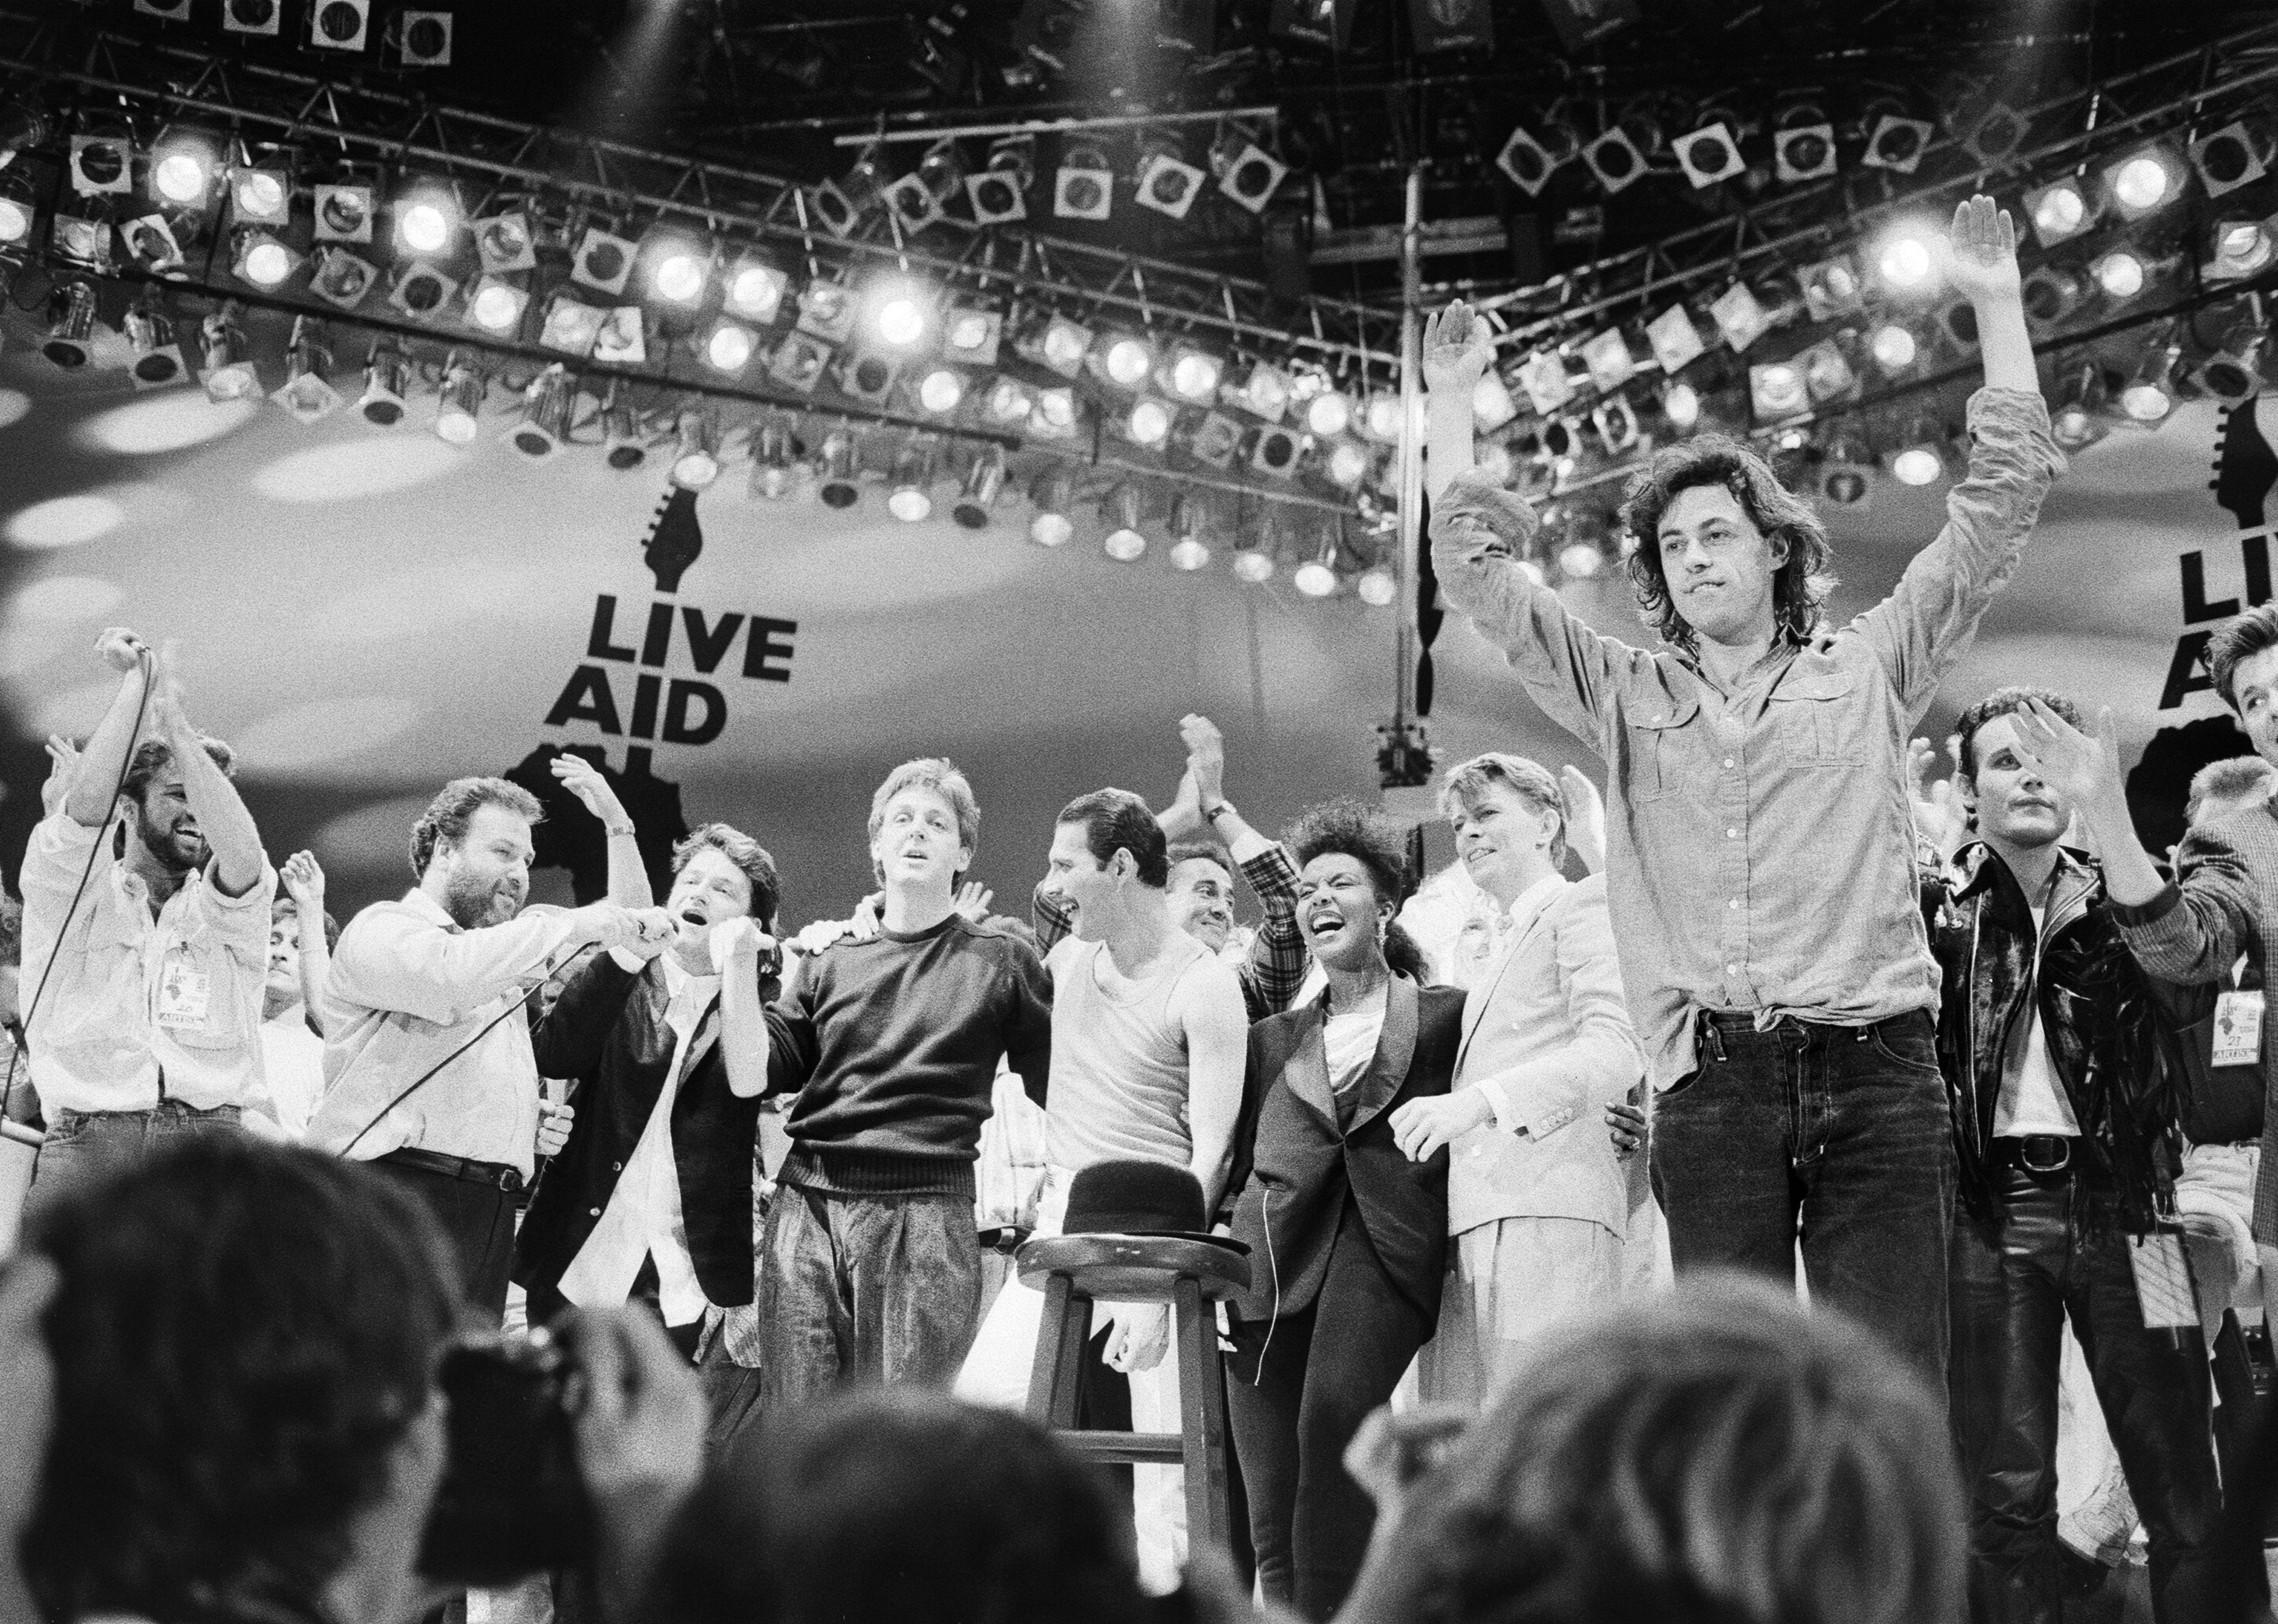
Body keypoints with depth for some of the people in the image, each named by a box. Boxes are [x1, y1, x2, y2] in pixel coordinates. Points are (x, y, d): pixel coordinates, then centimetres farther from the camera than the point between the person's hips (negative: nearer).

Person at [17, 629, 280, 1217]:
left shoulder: (229, 910, 17)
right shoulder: (68, 896, 14)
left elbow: (243, 857, -6)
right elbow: (85, 811, -5)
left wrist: (174, 719, -5)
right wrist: (137, 681, -1)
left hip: (213, 1136, 1)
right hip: (87, 1140, -1)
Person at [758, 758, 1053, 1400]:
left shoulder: (1001, 961, 8)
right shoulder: (831, 963, 16)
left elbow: (1059, 1088, 9)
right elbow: (761, 1073, 10)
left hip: (924, 1212, -3)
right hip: (806, 1203, 3)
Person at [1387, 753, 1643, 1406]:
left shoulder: (1582, 904, 3)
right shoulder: (1507, 946, 31)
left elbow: (1618, 1048, -13)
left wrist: (1480, 1101, -25)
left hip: (1549, 1211, -9)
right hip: (1479, 1227, 9)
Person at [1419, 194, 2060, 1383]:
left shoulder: (1869, 671, 14)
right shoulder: (1627, 699, 18)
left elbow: (2001, 502, 12)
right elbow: (1477, 574, 17)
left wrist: (1995, 307, 10)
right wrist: (1451, 401, 16)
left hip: (1874, 1069, -1)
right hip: (1711, 1084, 1)